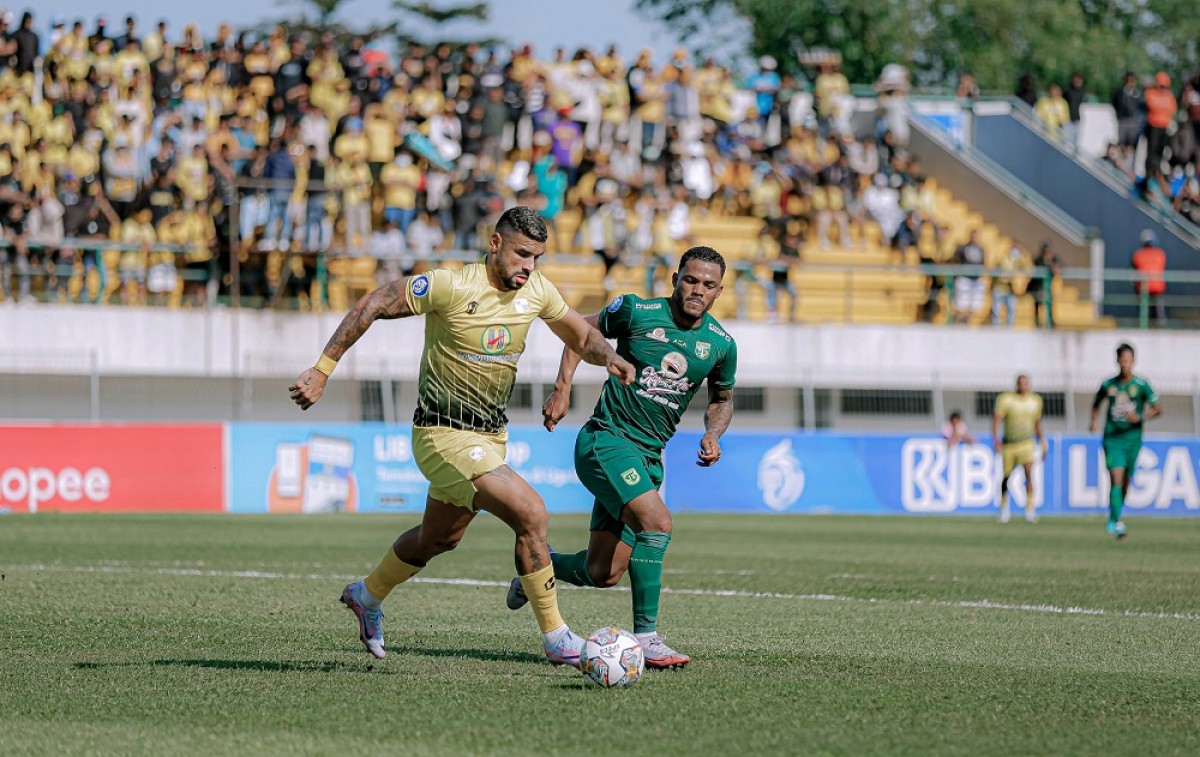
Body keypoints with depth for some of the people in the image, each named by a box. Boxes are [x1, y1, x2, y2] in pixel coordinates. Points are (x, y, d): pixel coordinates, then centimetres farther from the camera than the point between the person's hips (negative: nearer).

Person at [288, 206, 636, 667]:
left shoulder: (536, 291, -1)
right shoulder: (452, 287, -21)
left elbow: (580, 336, 14)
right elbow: (373, 306, -16)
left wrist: (608, 356, -9)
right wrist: (322, 370, -17)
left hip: (491, 435, 8)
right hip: (445, 435, -8)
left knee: (441, 538, 25)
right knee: (531, 513, -20)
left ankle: (366, 596, 51)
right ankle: (556, 640, -9)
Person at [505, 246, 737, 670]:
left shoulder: (721, 344, 4)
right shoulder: (636, 312, -8)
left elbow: (722, 399, 21)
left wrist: (713, 435, 1)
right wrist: (562, 389, 0)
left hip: (648, 459, 6)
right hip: (605, 441, -6)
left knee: (603, 575, 5)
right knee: (657, 522, -28)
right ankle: (645, 637, -21)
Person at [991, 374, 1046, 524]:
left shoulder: (1035, 400, 5)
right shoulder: (1006, 399, -8)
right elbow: (996, 419, -15)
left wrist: (1042, 443, 21)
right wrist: (995, 439, -29)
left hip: (1026, 443, 1)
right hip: (1009, 444, -1)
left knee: (1029, 473, -20)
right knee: (1006, 477, 8)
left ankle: (1030, 509, -21)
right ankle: (1004, 506, 32)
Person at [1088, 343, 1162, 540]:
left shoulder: (1141, 385, -2)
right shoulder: (1109, 384, 4)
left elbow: (1157, 409, 0)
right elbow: (1097, 403, 23)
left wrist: (1140, 417, -17)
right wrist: (1095, 420, 4)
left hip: (1132, 439, 1)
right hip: (1112, 439, -1)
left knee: (1125, 482, 11)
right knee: (1116, 479, -16)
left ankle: (1112, 520, 30)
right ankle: (1117, 523, -23)